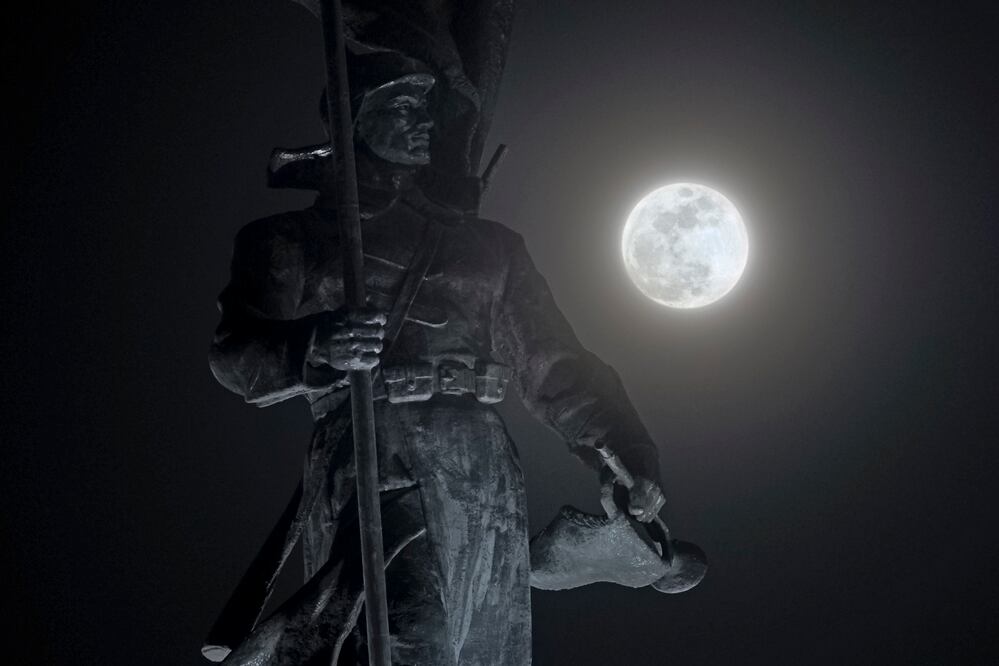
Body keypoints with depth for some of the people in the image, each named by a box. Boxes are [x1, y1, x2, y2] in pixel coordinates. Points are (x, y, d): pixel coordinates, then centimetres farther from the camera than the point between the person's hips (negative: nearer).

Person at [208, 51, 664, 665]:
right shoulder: (304, 238, 15)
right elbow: (238, 355, 2)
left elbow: (553, 365, 22)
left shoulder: (488, 244, 27)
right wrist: (313, 347, -22)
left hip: (487, 471, 5)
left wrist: (625, 449, 5)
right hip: (375, 460, -4)